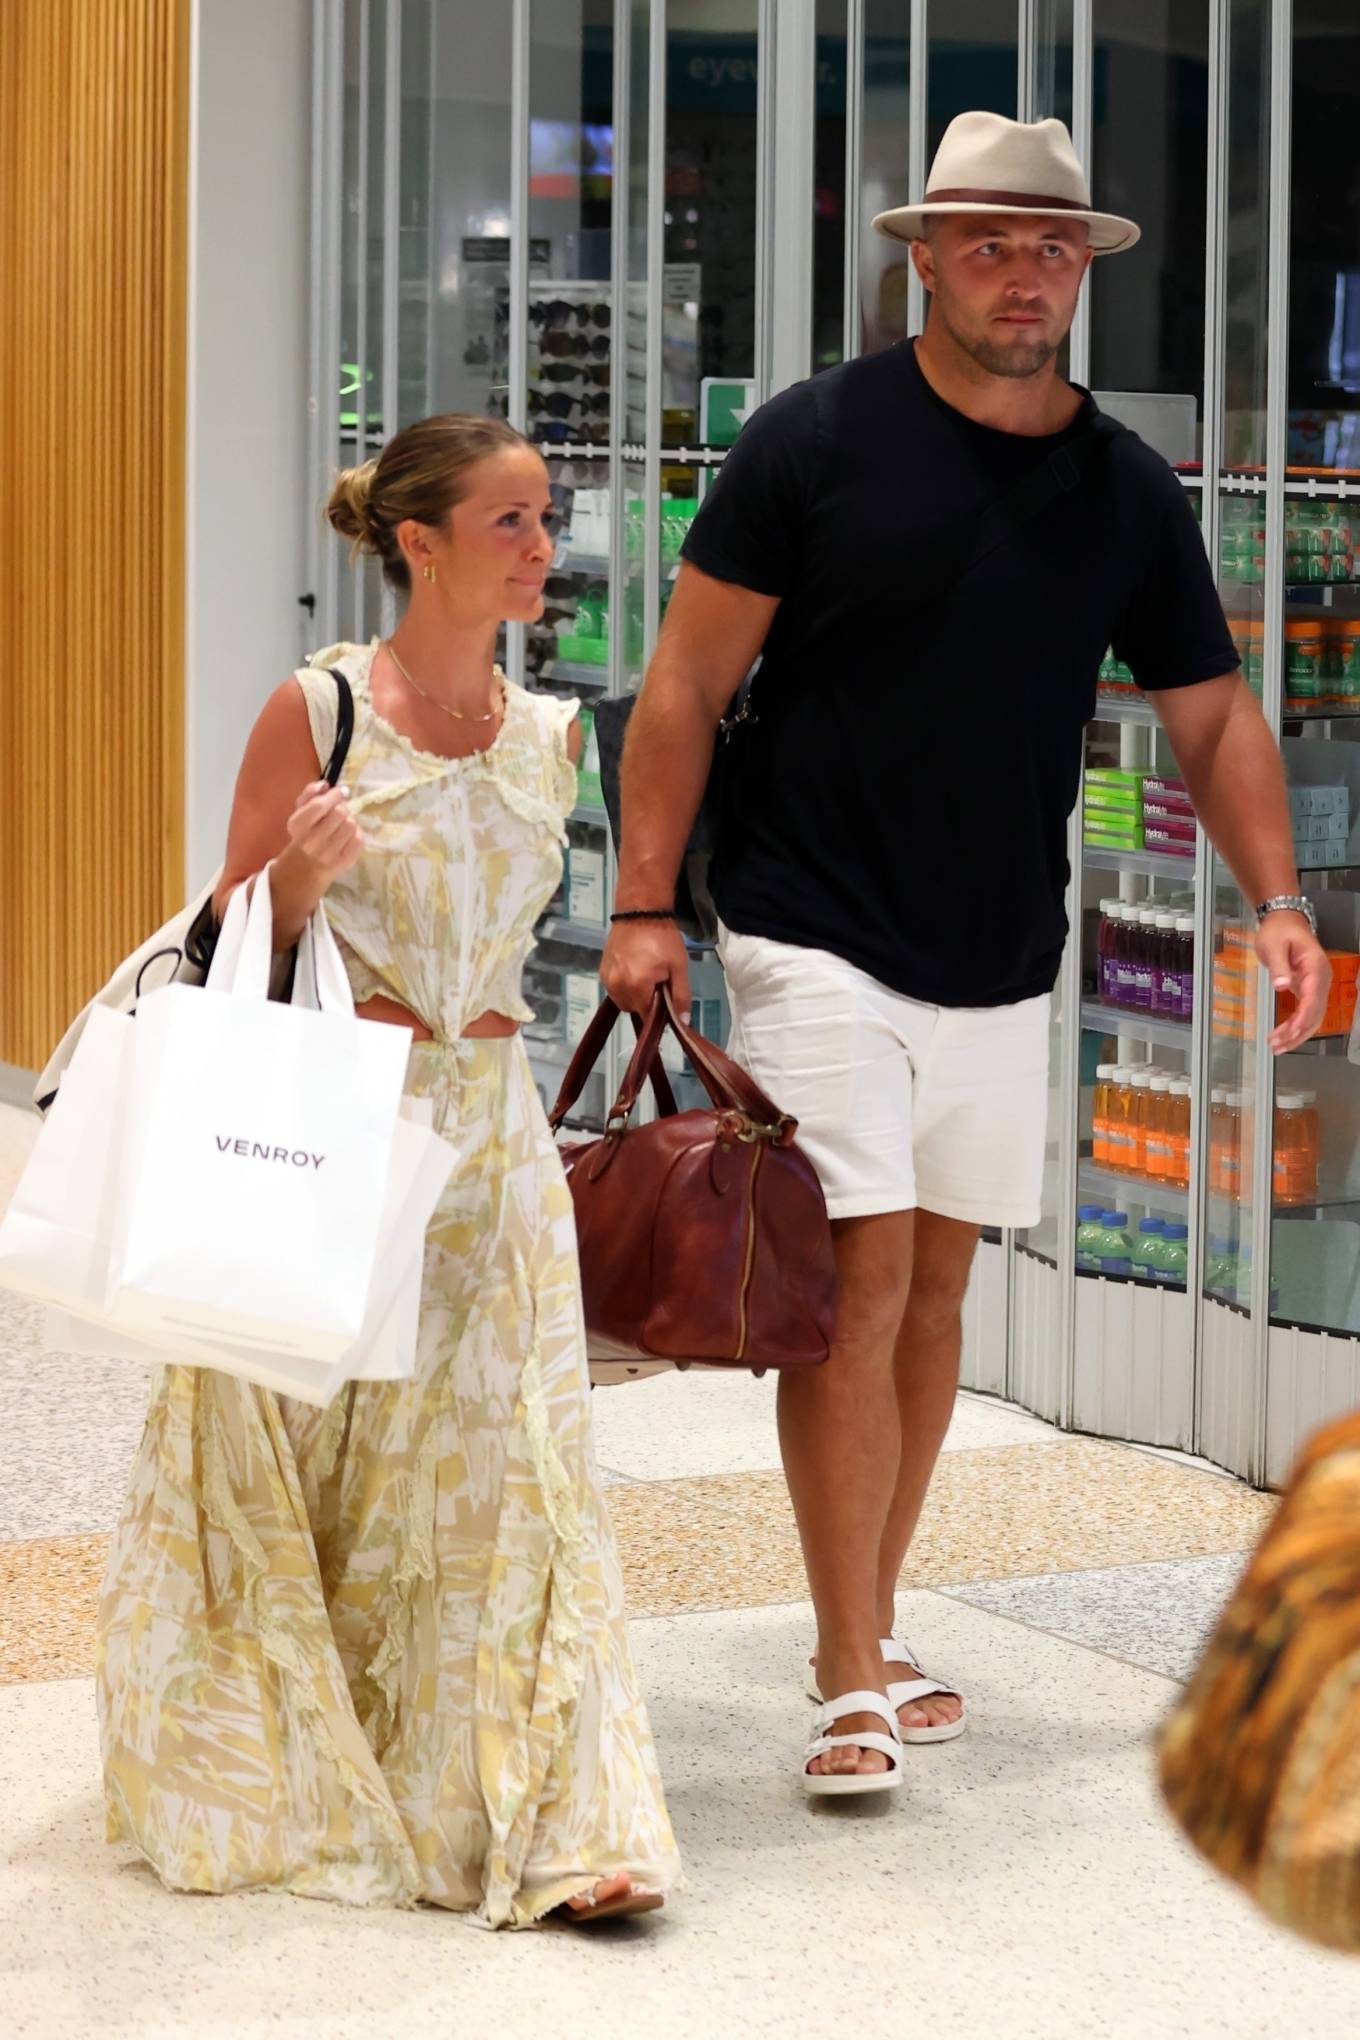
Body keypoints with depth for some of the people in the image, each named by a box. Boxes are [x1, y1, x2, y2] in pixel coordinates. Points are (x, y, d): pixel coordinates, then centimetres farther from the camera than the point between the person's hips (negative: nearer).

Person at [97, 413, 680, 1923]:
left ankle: (552, 1820, -3)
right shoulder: (315, 709, -6)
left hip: (490, 1138, 4)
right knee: (305, 1448, 4)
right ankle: (287, 1783, 22)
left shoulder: (548, 735, 8)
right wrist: (301, 874, -20)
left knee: (500, 1465, -2)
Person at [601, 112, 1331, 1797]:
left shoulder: (1126, 491, 5)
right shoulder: (817, 440, -7)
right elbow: (690, 675, -5)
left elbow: (1210, 712, 10)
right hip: (817, 943, -5)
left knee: (935, 1283, 11)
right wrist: (646, 902, -11)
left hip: (1002, 963, 5)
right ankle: (856, 1681, -7)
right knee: (855, 1280, -11)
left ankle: (867, 1627, 25)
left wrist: (1276, 898, -6)